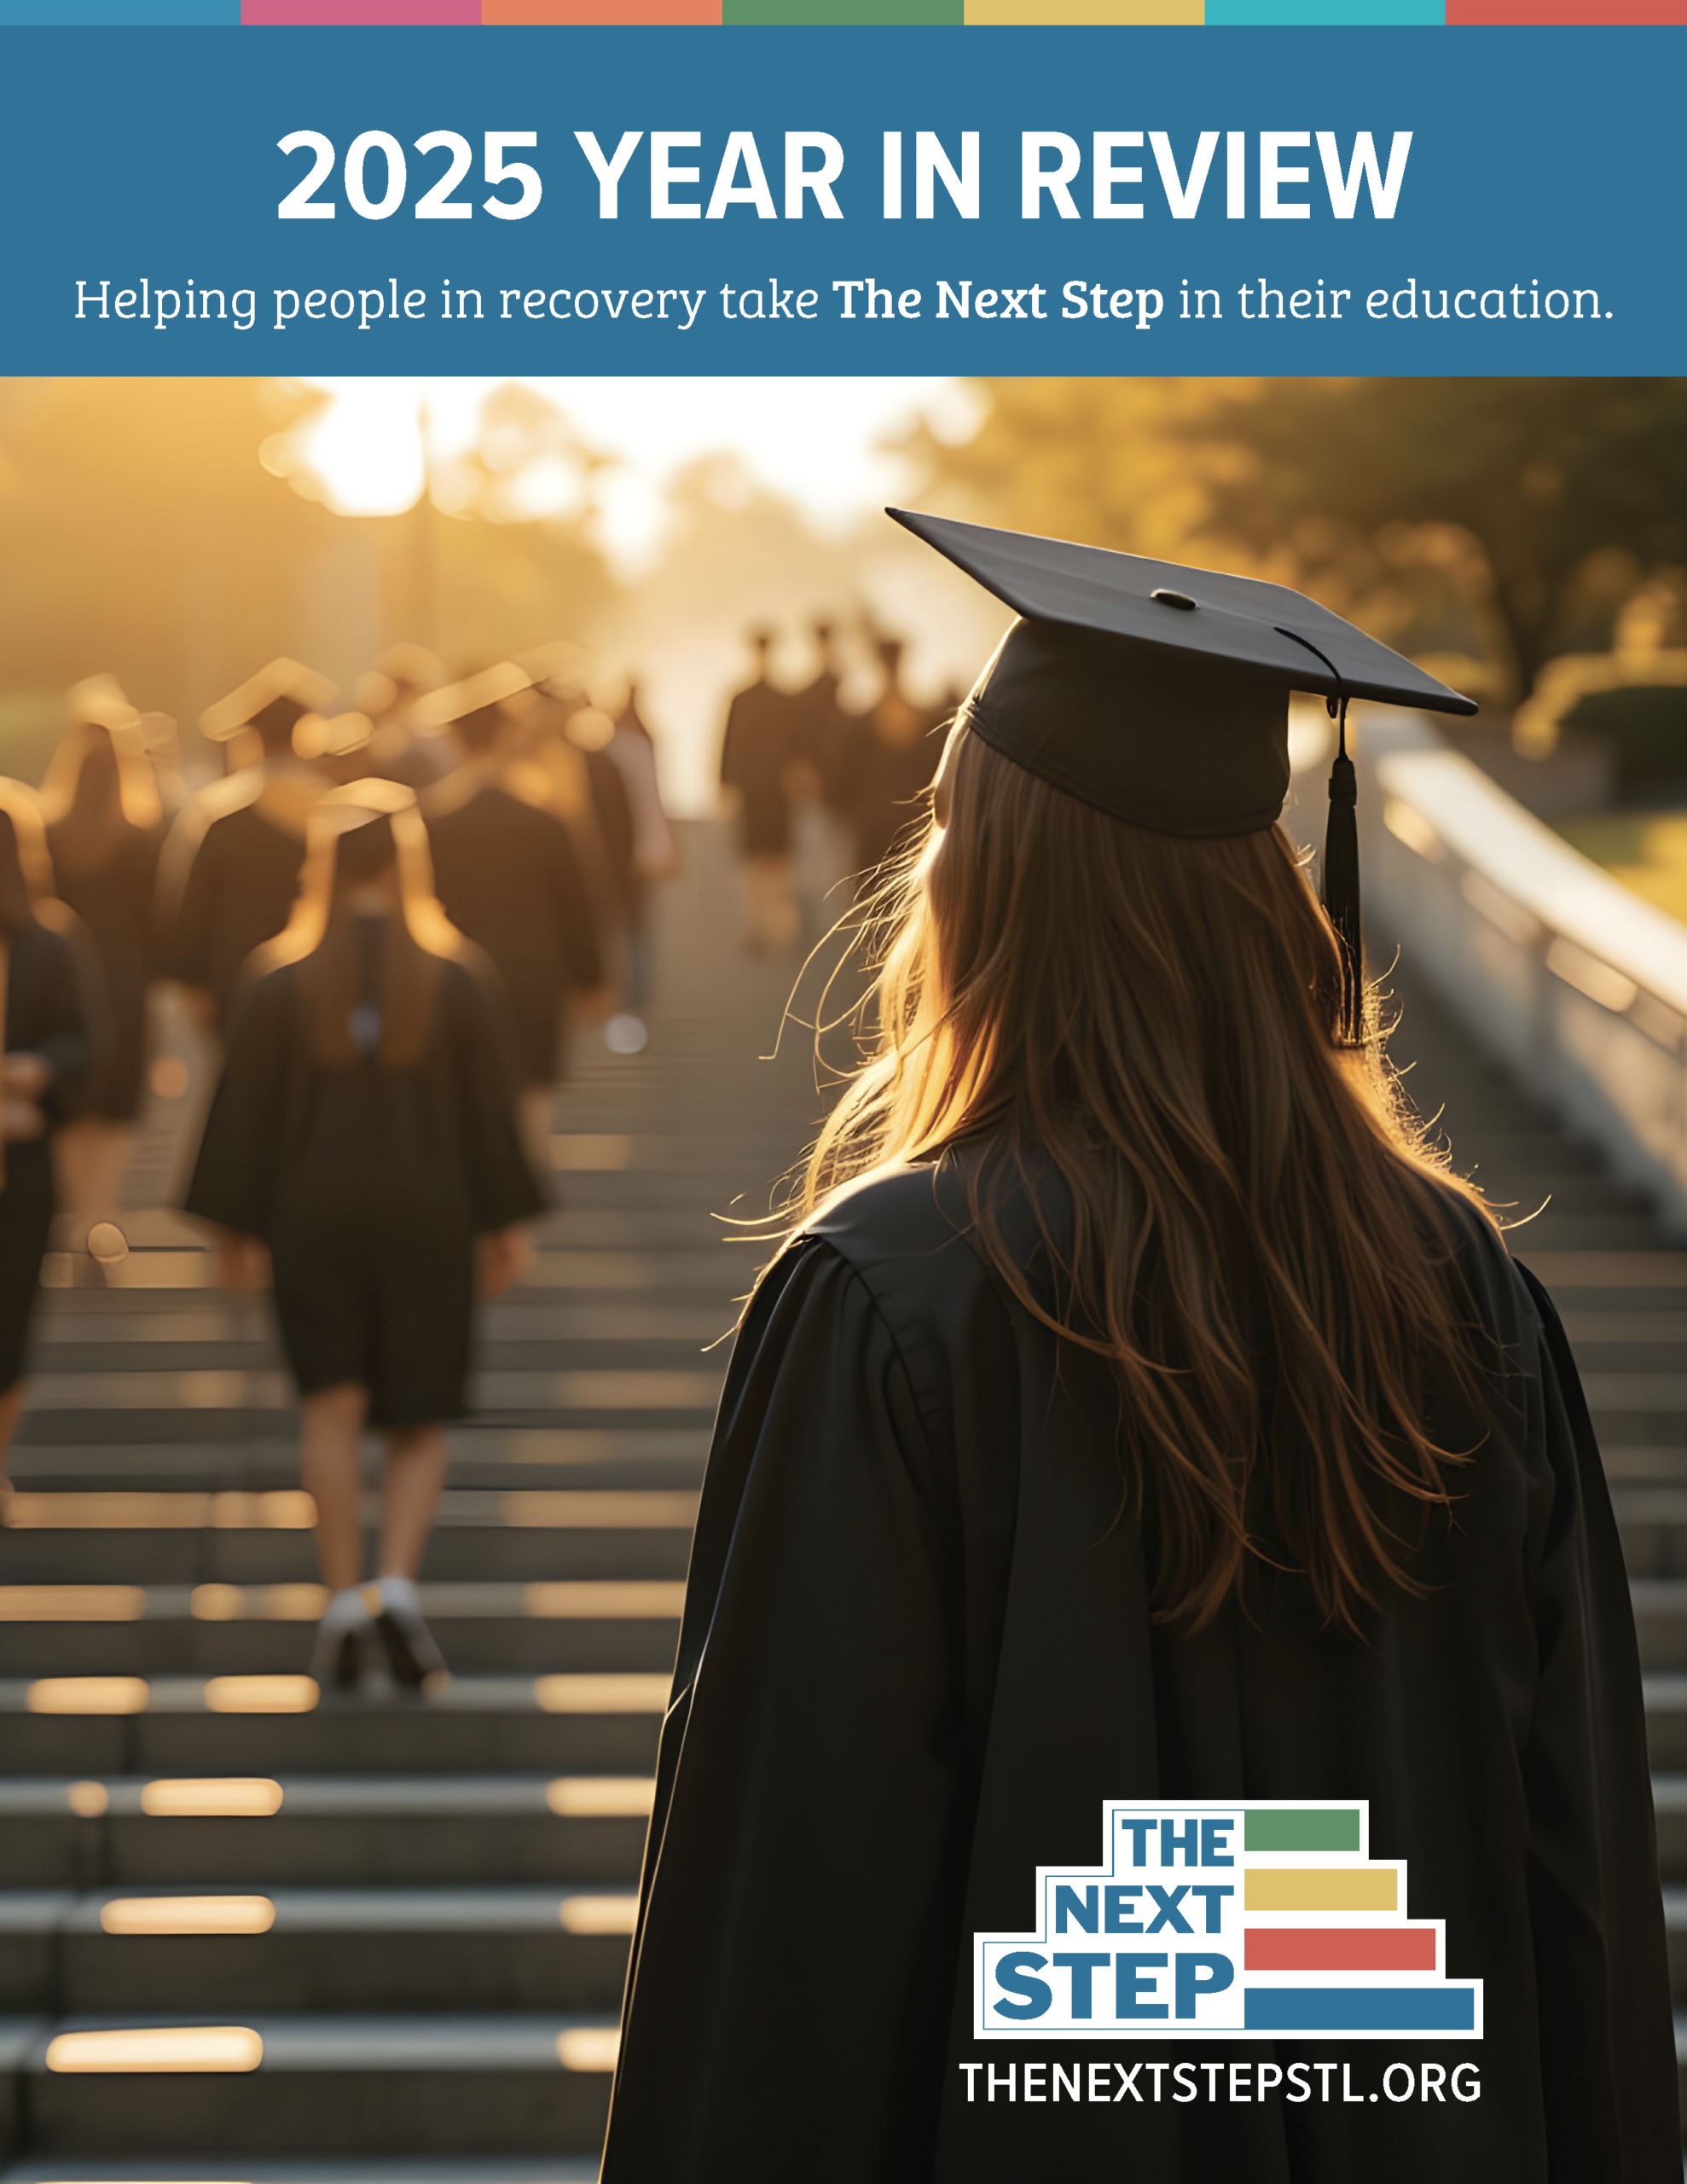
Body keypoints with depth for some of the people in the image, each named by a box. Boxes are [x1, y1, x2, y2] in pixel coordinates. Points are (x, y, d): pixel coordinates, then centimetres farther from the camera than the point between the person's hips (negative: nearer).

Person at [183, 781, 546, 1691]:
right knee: (419, 1419, 9)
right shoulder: (453, 976, -4)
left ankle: (344, 1598, -4)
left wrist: (235, 1227, 7)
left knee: (330, 1408, 5)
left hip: (314, 1214, 0)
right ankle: (398, 1583, -9)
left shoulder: (281, 977, -5)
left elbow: (243, 1108, -2)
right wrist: (503, 1223, 8)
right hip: (428, 1216, 0)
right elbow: (490, 1110, -1)